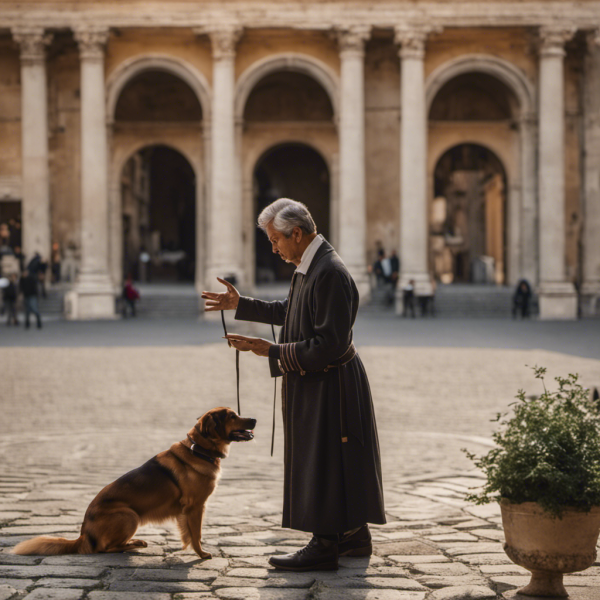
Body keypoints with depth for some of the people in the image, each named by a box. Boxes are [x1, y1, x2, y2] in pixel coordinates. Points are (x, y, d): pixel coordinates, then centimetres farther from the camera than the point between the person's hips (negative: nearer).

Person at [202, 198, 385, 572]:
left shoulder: (330, 274, -25)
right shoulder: (310, 265, 6)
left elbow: (330, 345, -27)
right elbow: (291, 312, 23)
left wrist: (272, 351, -24)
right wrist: (241, 306, 22)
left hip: (329, 385, -10)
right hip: (316, 383, 10)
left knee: (322, 461, 0)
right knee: (338, 463, 18)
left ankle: (325, 547, 10)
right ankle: (355, 537, 30)